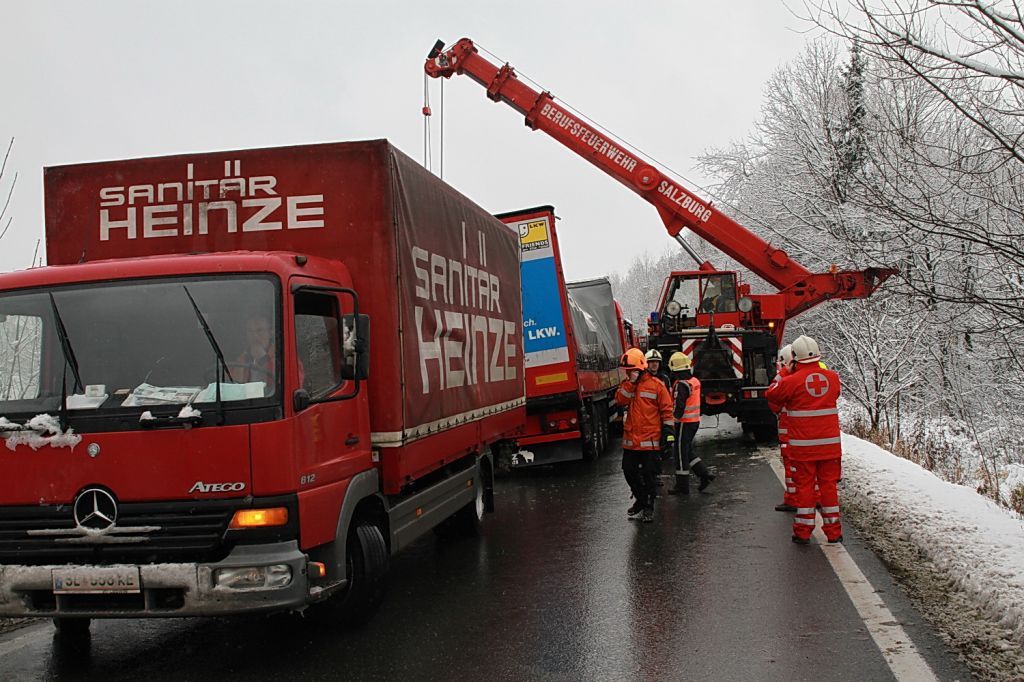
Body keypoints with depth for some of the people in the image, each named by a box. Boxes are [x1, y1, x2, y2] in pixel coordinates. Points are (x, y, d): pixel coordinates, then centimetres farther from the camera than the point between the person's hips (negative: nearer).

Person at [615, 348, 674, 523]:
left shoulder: (656, 385, -5)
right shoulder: (626, 385, 9)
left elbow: (667, 409, -3)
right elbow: (620, 400, -9)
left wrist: (667, 432, -7)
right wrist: (630, 382, -16)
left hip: (650, 440, -5)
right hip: (630, 439, 5)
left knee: (649, 474, 0)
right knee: (629, 471, 11)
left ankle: (649, 507, 12)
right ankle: (640, 500, 31)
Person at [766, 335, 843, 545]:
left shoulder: (791, 381, -13)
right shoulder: (833, 378, -1)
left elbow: (771, 394, 3)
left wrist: (783, 375, 15)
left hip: (803, 445, -3)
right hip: (830, 443, 3)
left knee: (804, 485, 7)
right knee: (829, 484, 11)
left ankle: (803, 531, 11)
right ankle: (833, 532, 15)